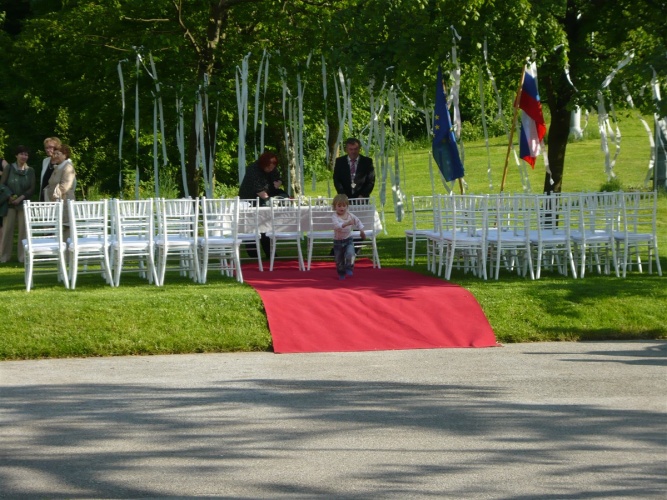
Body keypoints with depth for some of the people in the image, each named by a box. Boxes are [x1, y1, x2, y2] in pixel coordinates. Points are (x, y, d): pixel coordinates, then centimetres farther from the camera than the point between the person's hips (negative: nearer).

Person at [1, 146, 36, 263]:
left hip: (24, 203, 1)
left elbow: (32, 188, 2)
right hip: (9, 203, -1)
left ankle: (23, 256, 2)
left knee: (24, 229, -3)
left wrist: (21, 198, -10)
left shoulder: (30, 171, 6)